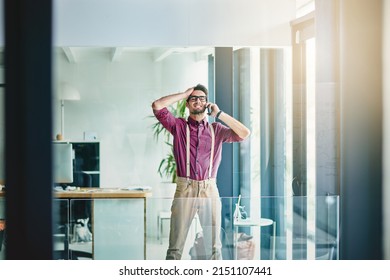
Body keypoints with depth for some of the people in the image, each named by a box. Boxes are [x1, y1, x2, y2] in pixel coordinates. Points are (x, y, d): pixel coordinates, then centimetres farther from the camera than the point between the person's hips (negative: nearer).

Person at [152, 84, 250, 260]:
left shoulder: (216, 130, 13)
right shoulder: (179, 126, 9)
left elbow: (244, 133, -1)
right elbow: (157, 105, -4)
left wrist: (219, 114, 2)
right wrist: (184, 93, 5)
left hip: (210, 190, 2)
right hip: (185, 189, -2)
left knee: (214, 246, 7)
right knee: (175, 247, 0)